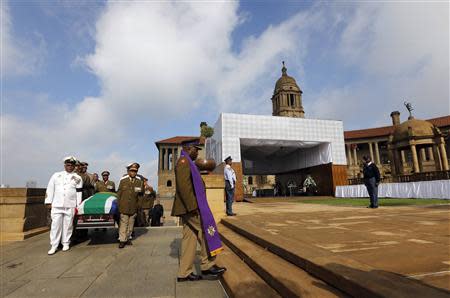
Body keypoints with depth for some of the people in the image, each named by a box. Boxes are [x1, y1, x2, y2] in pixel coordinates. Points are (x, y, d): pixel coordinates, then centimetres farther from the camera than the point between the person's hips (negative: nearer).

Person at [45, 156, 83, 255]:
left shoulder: (77, 178, 9)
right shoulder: (56, 175, 12)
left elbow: (79, 193, 7)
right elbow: (50, 189, 10)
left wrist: (78, 206, 3)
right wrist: (48, 202, 3)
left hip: (70, 206, 0)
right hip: (57, 205, 1)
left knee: (68, 225, 4)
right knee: (55, 225, -1)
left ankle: (66, 243, 16)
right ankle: (54, 246, 7)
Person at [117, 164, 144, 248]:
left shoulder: (139, 182, 4)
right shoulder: (123, 181, 2)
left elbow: (141, 193, 8)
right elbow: (119, 193, 5)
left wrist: (140, 191, -14)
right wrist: (119, 205, 3)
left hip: (134, 207, 2)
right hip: (124, 207, -2)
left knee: (131, 224, 12)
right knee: (123, 223, 0)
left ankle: (127, 238, 26)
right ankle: (122, 240, 8)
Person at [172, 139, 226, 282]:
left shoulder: (187, 163, 20)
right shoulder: (183, 161, -12)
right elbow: (183, 186, -23)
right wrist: (192, 207, -25)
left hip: (189, 208, 10)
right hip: (190, 207, -10)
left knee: (190, 238, 11)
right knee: (206, 232, -3)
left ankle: (184, 273, 17)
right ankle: (207, 266, 9)